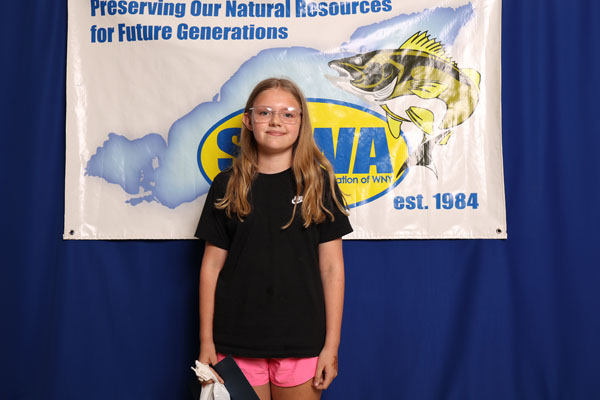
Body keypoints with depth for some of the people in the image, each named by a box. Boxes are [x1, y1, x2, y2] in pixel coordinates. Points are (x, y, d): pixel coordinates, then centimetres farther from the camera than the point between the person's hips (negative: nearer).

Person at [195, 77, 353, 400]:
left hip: (301, 342, 0)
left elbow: (331, 266, -1)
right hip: (236, 342, 1)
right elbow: (212, 266, 3)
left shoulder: (319, 182, 0)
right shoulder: (226, 186, 2)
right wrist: (206, 341, 1)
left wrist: (331, 345, -3)